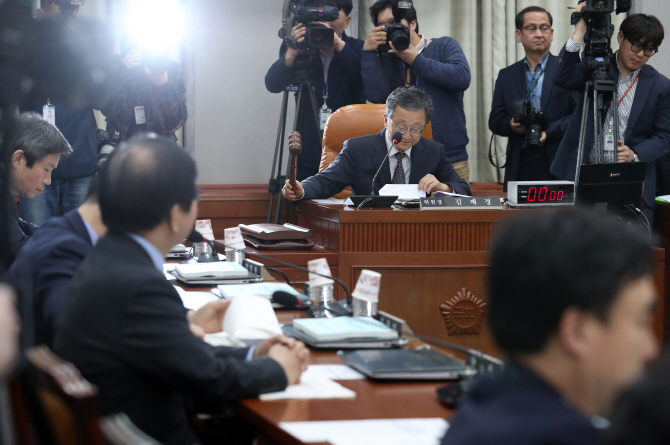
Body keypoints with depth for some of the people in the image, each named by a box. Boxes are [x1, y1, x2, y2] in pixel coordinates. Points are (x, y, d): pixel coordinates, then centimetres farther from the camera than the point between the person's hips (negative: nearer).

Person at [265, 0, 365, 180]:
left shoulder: (356, 49, 1)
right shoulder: (303, 51, 3)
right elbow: (273, 85, -8)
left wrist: (340, 45, -26)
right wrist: (291, 53, -25)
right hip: (309, 151, 1)